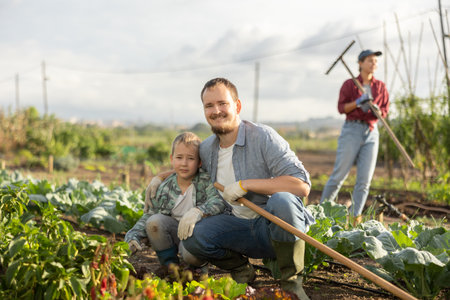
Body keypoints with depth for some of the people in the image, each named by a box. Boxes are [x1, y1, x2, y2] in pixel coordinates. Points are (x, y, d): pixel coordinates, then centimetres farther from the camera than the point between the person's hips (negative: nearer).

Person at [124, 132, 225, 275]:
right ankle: (169, 262, -1)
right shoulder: (164, 189, -4)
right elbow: (148, 216, 2)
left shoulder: (205, 181, -12)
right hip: (175, 231, 4)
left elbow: (219, 201, -30)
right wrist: (134, 235, -16)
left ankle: (194, 265, 5)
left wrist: (197, 212, -48)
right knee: (154, 222, -26)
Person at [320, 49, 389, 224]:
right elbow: (341, 107, -3)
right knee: (339, 174, -5)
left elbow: (385, 111, 10)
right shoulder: (349, 84, 4)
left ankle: (355, 217, 5)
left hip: (371, 132, 4)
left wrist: (376, 109, -12)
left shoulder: (380, 87, 13)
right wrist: (358, 102, -18)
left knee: (365, 178, -2)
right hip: (352, 129, -3)